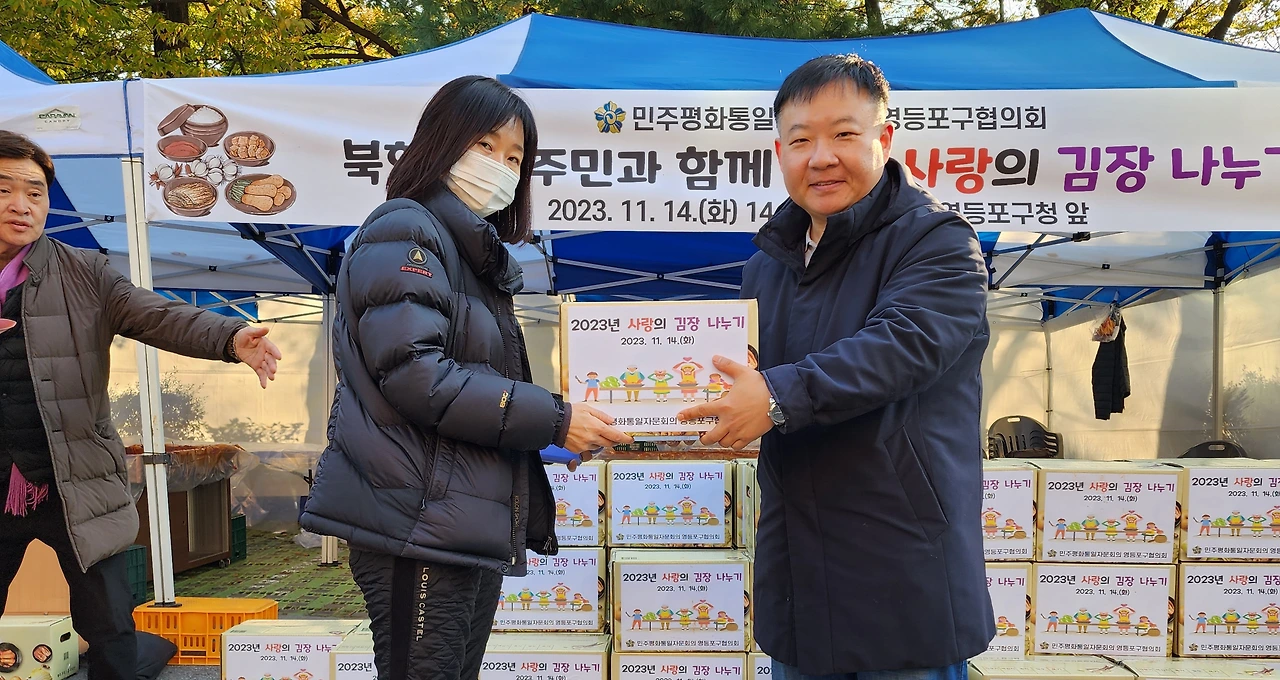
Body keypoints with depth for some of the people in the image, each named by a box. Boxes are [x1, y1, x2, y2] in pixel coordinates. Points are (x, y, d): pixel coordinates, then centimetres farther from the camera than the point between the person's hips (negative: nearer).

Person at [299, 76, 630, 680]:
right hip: (419, 523, -9)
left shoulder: (478, 254, 20)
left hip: (473, 526, 9)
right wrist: (552, 420, -18)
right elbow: (415, 374, -21)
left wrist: (565, 424, 8)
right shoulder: (405, 233, -8)